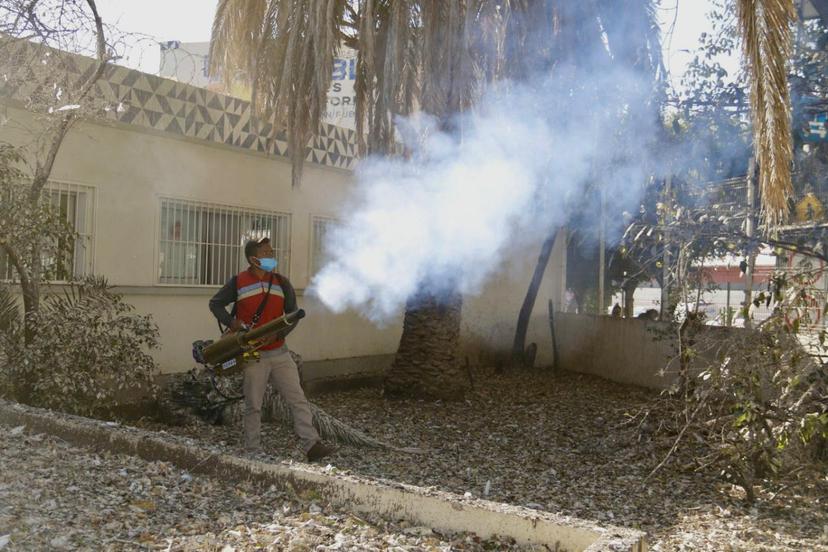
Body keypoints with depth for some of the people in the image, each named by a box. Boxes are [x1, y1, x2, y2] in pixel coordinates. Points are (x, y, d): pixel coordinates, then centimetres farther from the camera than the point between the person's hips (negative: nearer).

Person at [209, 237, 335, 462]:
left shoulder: (281, 282, 6)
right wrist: (231, 323, -8)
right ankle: (252, 451, 16)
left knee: (298, 400, -4)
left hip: (280, 353, 3)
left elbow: (293, 314, 8)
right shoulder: (238, 282, -2)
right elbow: (215, 303, 8)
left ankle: (312, 445, -4)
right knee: (253, 406, 6)